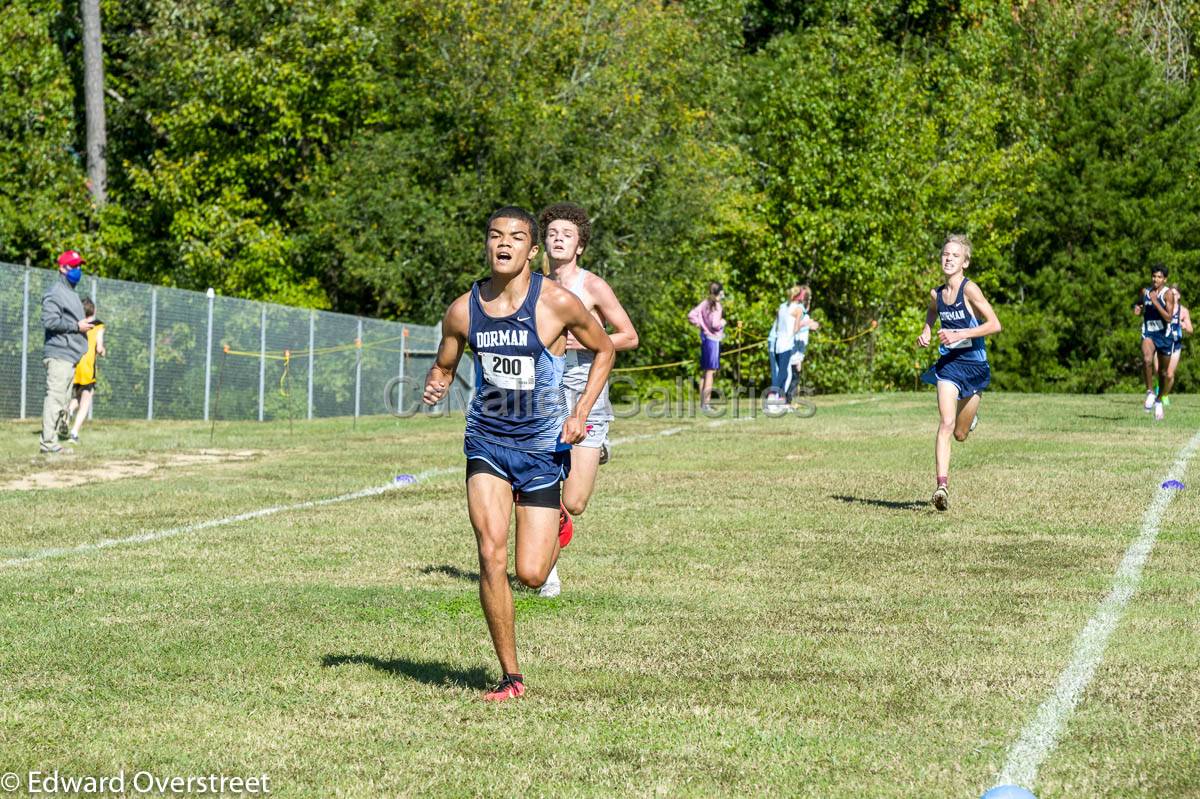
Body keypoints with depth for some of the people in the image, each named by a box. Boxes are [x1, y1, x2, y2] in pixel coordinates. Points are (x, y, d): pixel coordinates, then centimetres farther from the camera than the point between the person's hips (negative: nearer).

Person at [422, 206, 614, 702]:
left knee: (531, 575, -3)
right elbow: (443, 367, 13)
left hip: (543, 445, -2)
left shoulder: (557, 303, -11)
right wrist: (435, 386, -12)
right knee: (491, 556, -14)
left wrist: (581, 412, -5)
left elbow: (604, 350, 5)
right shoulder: (463, 311, -4)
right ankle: (510, 676, -1)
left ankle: (558, 524, 35)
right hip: (486, 442, 2)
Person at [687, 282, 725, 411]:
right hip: (713, 339, -8)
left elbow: (691, 315, 3)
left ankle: (703, 402, 18)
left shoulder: (705, 304, 7)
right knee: (711, 371, -4)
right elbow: (715, 324, -23)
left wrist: (700, 324, 6)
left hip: (705, 338, 8)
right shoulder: (716, 306, -15)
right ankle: (706, 403, -5)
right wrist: (722, 322, -4)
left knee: (705, 372, 14)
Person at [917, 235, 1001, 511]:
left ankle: (969, 415, 49)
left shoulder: (969, 289, -14)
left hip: (974, 365, -2)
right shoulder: (936, 294, 3)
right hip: (948, 363, 2)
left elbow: (994, 325, -17)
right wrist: (926, 333, 6)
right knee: (946, 424, -17)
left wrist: (960, 334, -22)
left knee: (960, 434, 11)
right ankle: (942, 486, -23)